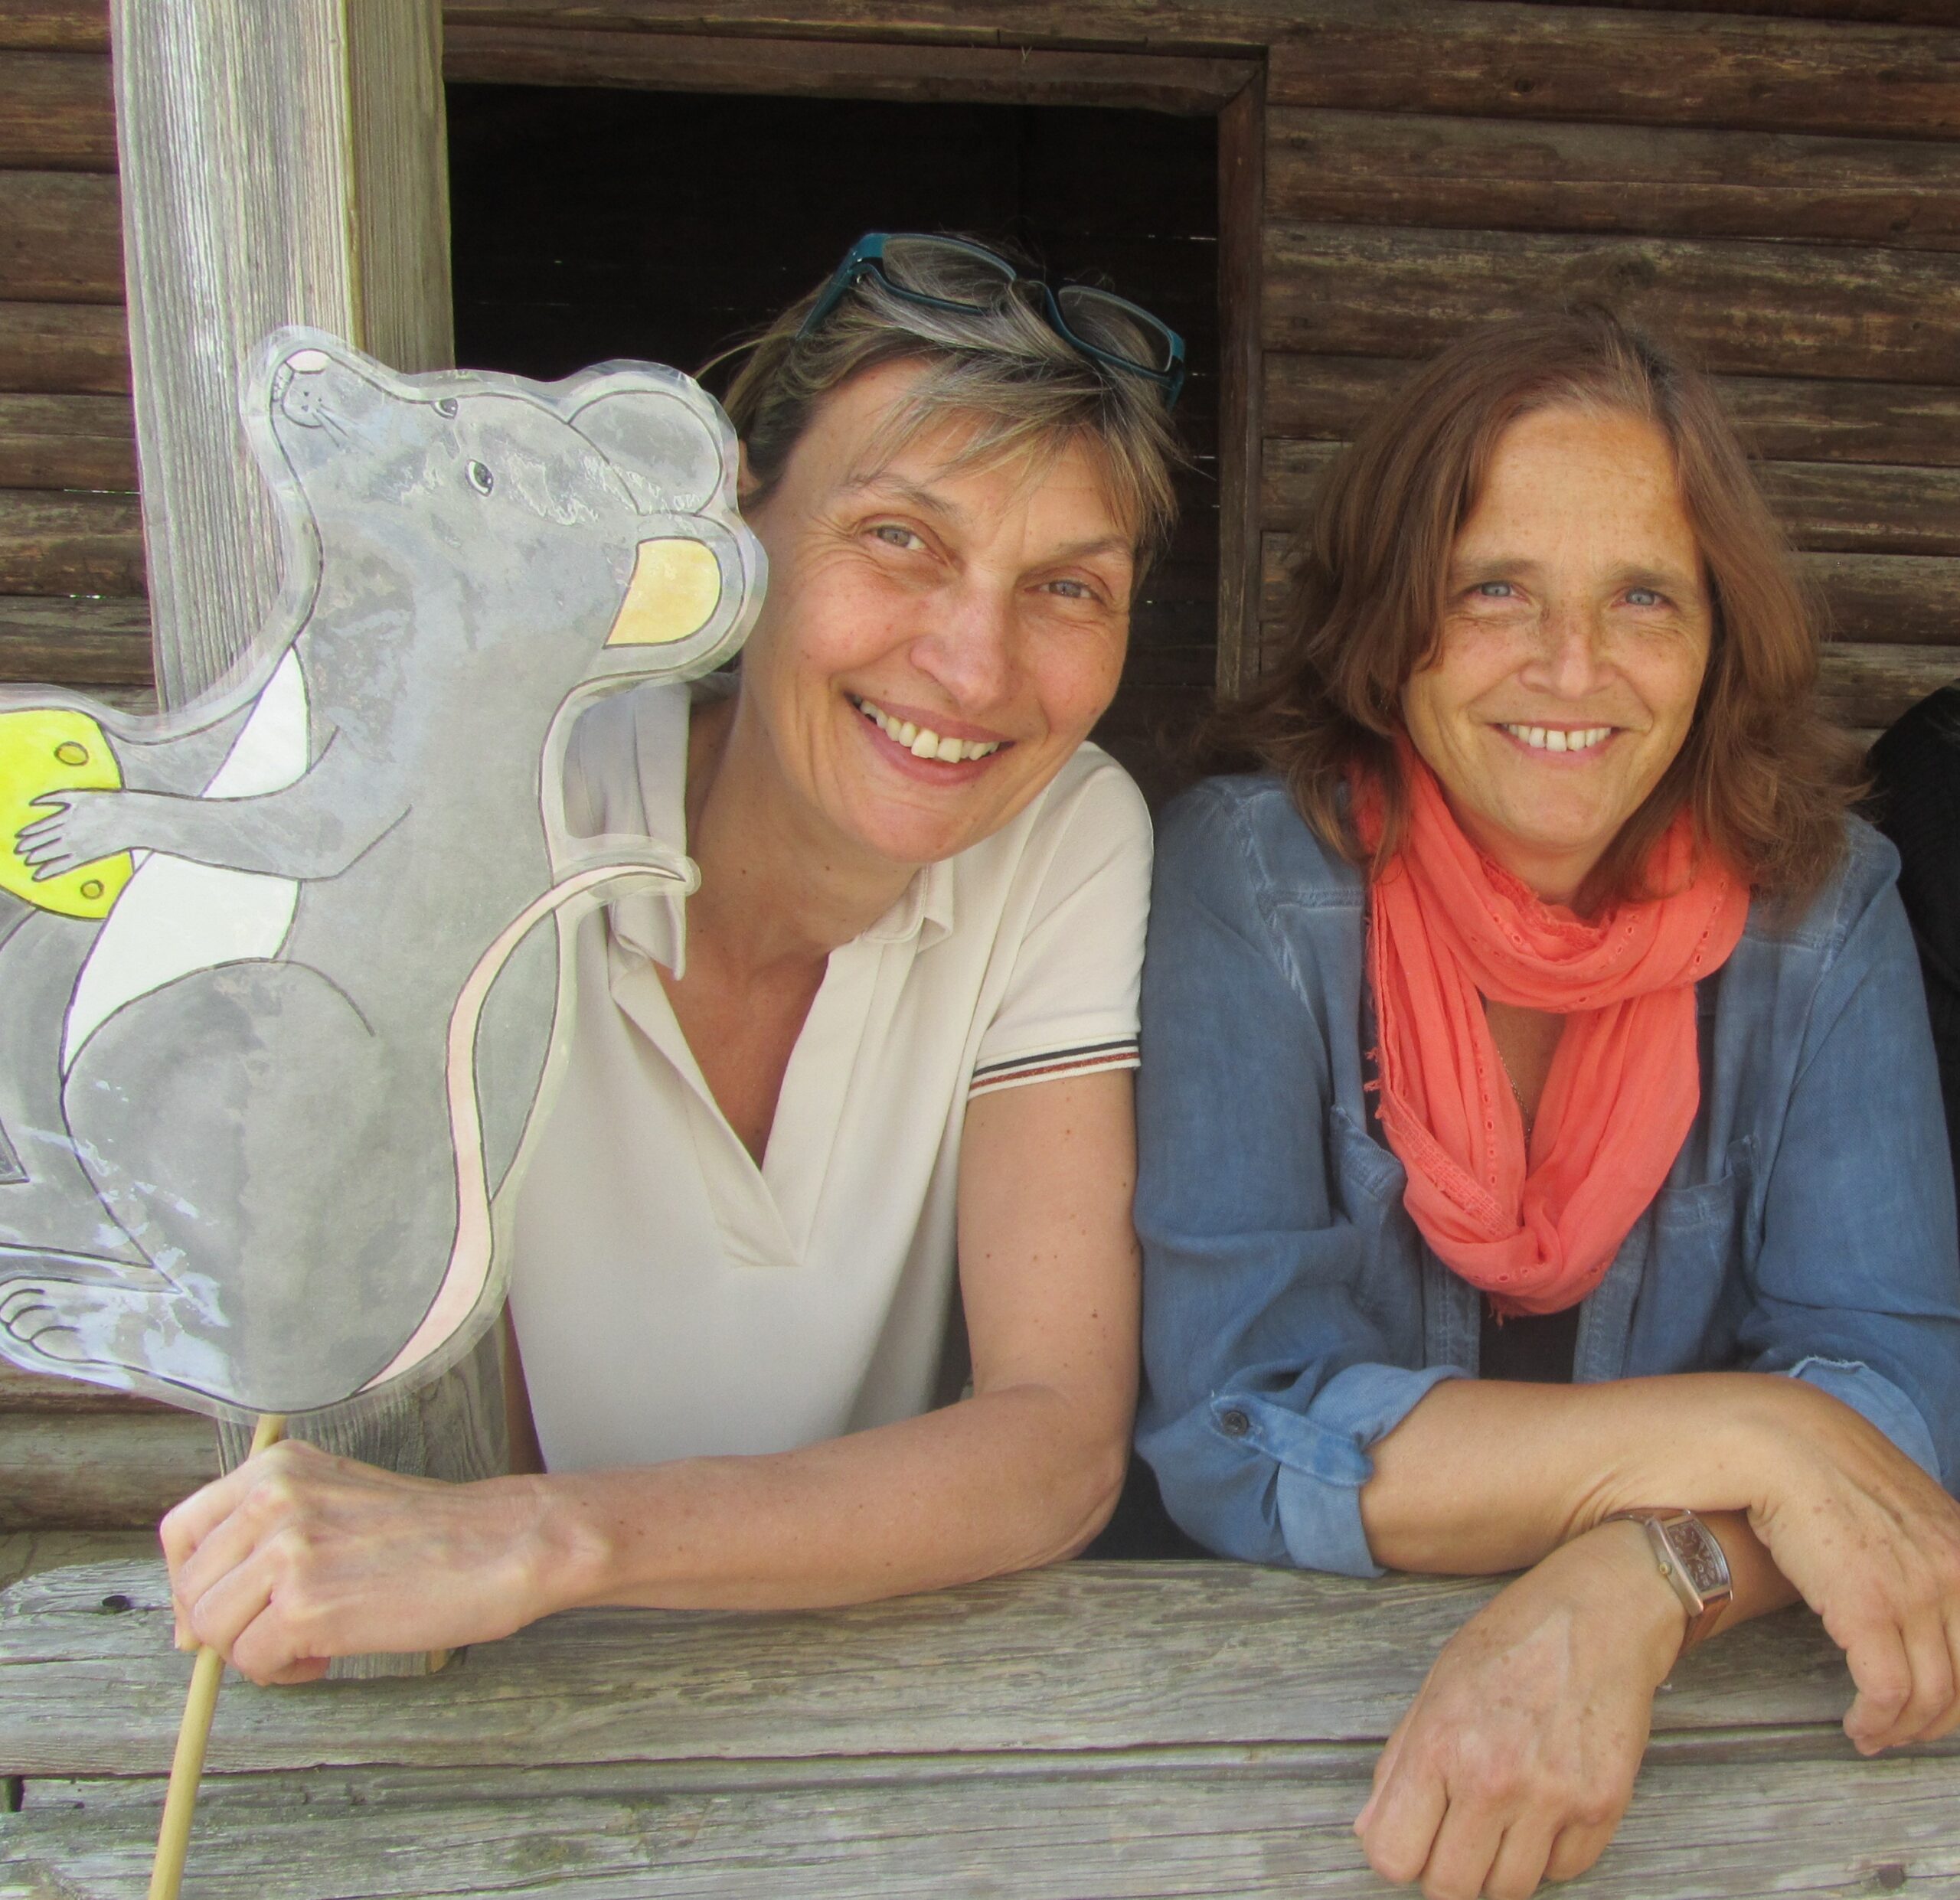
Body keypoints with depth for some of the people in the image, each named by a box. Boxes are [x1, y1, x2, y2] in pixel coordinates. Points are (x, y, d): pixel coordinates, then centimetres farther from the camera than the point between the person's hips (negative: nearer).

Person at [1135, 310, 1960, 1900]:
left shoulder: (1819, 909, -5)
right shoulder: (1254, 877, -13)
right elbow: (1231, 1430, -18)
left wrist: (1636, 1591, -30)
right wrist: (1747, 1438, -24)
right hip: (1288, 1682, -2)